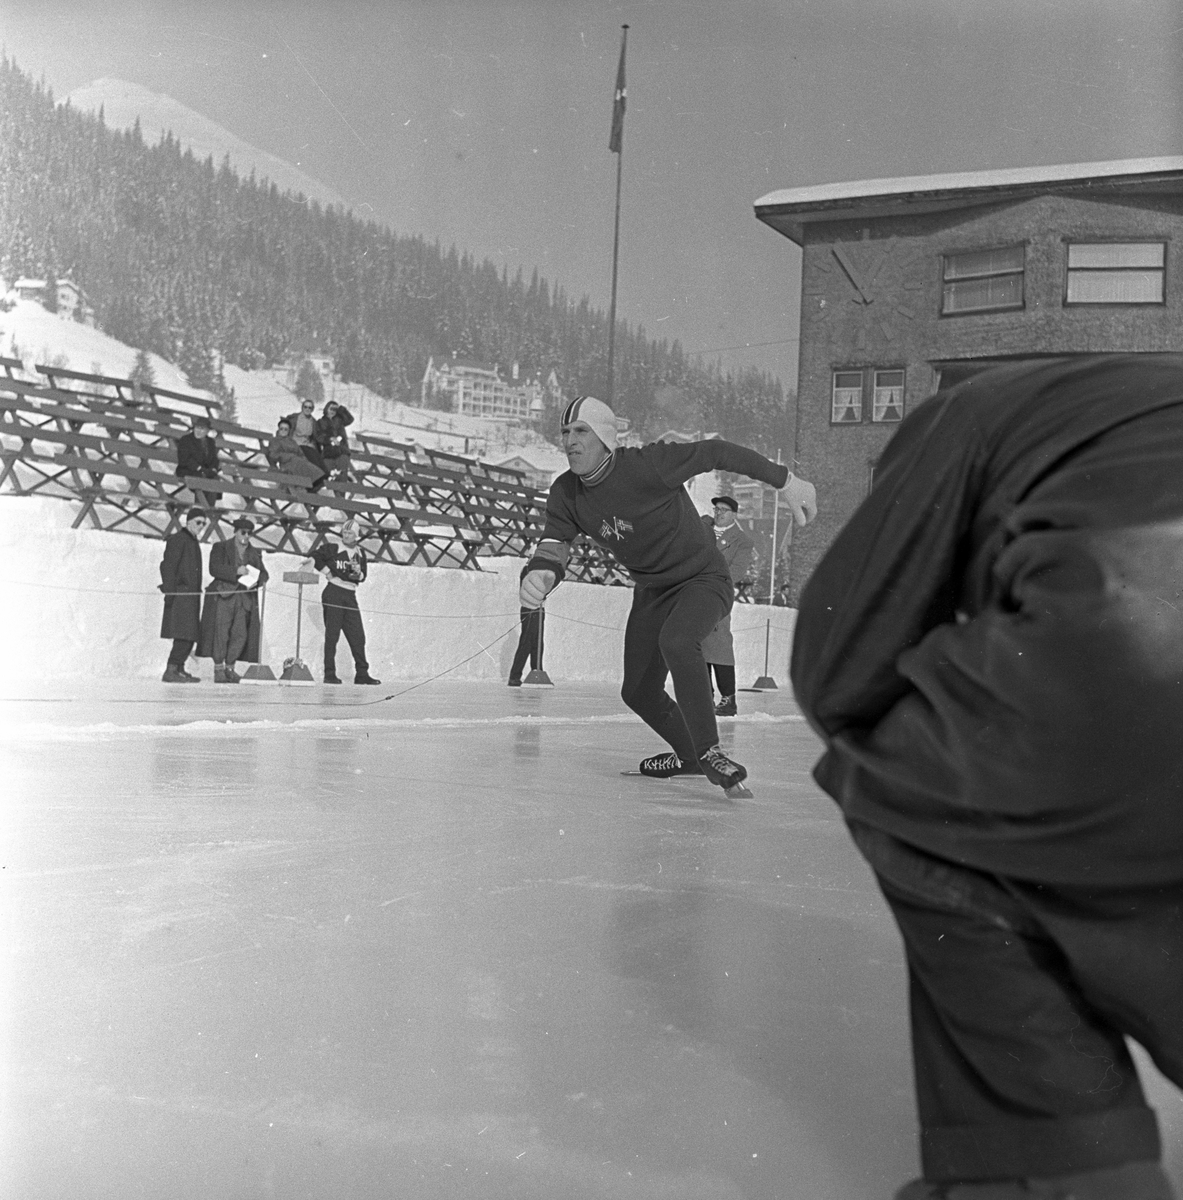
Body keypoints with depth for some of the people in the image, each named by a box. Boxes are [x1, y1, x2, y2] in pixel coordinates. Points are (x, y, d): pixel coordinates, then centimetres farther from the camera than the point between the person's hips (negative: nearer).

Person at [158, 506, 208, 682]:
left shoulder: (193, 542, 21)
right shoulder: (178, 539, -5)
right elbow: (167, 566, -12)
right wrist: (169, 591, -19)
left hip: (191, 595, 9)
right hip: (180, 594, -9)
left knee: (190, 635, 8)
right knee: (184, 635, -14)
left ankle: (179, 670, 13)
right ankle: (171, 671, -14)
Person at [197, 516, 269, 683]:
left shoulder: (255, 553, 19)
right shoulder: (220, 547, 7)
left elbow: (263, 573, 14)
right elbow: (214, 568, -8)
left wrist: (256, 581, -9)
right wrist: (236, 571, -19)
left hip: (244, 600, 4)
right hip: (223, 596, -4)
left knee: (240, 635, -3)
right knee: (221, 632, -8)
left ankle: (230, 668, 7)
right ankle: (218, 670, -5)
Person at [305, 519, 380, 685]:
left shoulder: (360, 553, 12)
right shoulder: (332, 548, -2)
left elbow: (362, 577, 12)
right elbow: (315, 557, -2)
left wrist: (358, 572, -9)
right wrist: (327, 572, -2)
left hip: (350, 596, 5)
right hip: (333, 594, -5)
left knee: (357, 635, 3)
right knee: (332, 634, -4)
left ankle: (362, 674, 8)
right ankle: (329, 674, -1)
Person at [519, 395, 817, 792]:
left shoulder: (647, 465, -26)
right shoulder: (566, 494, -9)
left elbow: (715, 453, -19)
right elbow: (552, 547, -18)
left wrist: (786, 481, -15)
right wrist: (538, 576, -44)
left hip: (703, 577, -7)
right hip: (651, 590, 7)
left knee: (676, 641, -36)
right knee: (637, 691, 8)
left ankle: (708, 751, -22)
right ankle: (689, 755, 34)